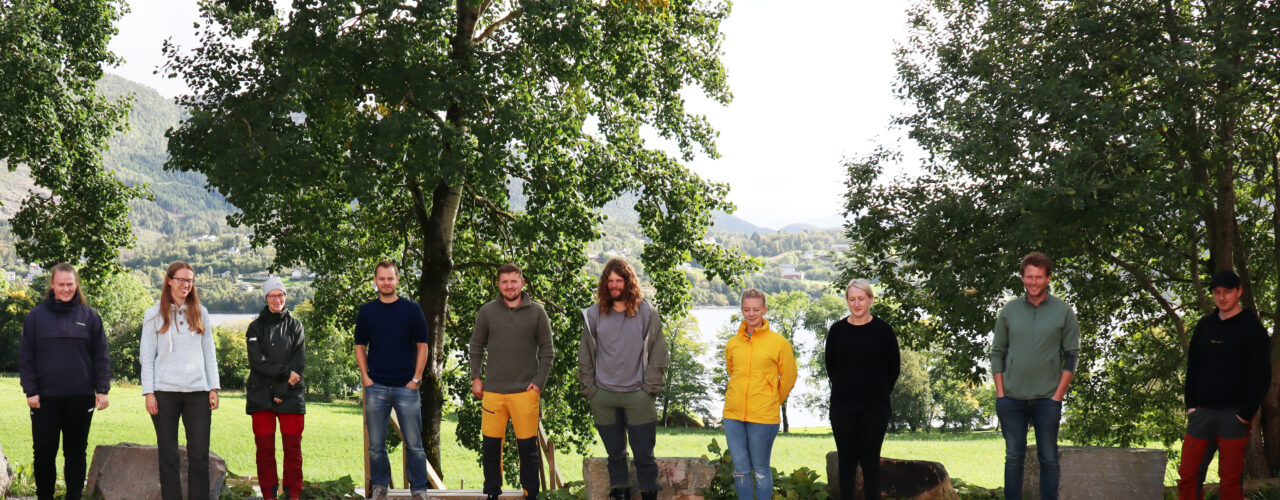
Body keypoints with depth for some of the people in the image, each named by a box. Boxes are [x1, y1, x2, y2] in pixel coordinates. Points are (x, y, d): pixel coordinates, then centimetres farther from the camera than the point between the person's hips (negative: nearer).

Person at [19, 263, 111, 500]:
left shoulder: (90, 316, 6)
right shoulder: (36, 316, 4)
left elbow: (101, 356, 7)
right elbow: (25, 357, 4)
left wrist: (102, 389, -1)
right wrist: (30, 390, -4)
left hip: (80, 397, 1)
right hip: (45, 398, 0)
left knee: (76, 452, 8)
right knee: (44, 452, 3)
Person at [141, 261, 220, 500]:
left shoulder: (200, 313, 13)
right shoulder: (154, 315, 6)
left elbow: (209, 352, 14)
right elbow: (147, 356, 5)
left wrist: (213, 388, 7)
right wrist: (149, 393, -3)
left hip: (197, 391, 2)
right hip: (165, 391, -2)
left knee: (200, 456, -3)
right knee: (168, 457, 1)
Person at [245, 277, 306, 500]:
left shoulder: (294, 326, 9)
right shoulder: (256, 327, 7)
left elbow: (299, 362, 0)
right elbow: (257, 361, -4)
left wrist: (282, 391, -9)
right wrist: (285, 372, -14)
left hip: (290, 396, 0)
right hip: (261, 395, 0)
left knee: (292, 446, -3)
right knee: (265, 448, -1)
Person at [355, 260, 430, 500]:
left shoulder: (412, 309, 2)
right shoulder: (367, 311, 7)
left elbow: (422, 346, 4)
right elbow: (360, 346, 13)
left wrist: (416, 379, -4)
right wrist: (365, 377, 1)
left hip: (406, 387, -2)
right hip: (376, 387, 2)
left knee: (414, 444, 0)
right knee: (376, 445, 5)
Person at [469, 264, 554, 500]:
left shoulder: (537, 312, 4)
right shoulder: (487, 311, 7)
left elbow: (547, 351, 7)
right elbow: (476, 347, 15)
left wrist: (539, 382, -2)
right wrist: (476, 378, 7)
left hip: (525, 391, -1)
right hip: (493, 391, 1)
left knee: (527, 447, 1)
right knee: (491, 446, 4)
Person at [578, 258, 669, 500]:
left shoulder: (647, 313, 0)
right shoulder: (594, 314, 5)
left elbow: (658, 353, 2)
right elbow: (585, 355, 12)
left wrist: (651, 387, -4)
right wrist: (588, 387, 6)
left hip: (638, 395, -2)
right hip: (603, 397, 2)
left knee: (644, 453, -1)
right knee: (615, 454, 10)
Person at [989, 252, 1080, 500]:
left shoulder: (1063, 311, 3)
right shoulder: (1009, 311, 7)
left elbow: (1072, 355, 3)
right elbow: (997, 353, 10)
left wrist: (1059, 394, -4)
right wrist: (1000, 393, 2)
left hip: (1047, 398, -1)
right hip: (1012, 397, 2)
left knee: (1048, 459, 2)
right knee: (1014, 457, 6)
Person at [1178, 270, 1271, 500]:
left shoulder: (1251, 328, -1)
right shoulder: (1205, 326, 14)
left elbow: (1262, 376, -5)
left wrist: (1246, 414, -11)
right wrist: (1191, 405, 8)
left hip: (1233, 415, -5)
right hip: (1202, 413, 5)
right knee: (1188, 477, 1)